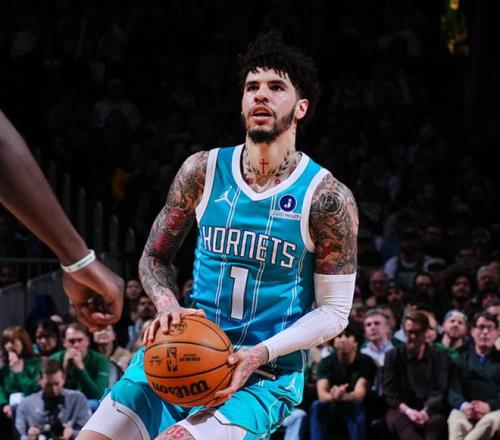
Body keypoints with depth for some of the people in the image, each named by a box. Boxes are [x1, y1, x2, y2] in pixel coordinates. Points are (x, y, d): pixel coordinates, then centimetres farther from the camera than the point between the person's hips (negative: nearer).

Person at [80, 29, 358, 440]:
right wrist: (168, 306, -10)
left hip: (267, 375, -4)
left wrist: (261, 354, -19)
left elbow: (334, 311, -6)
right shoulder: (203, 171, 1)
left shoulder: (327, 197, -9)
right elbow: (155, 256, 12)